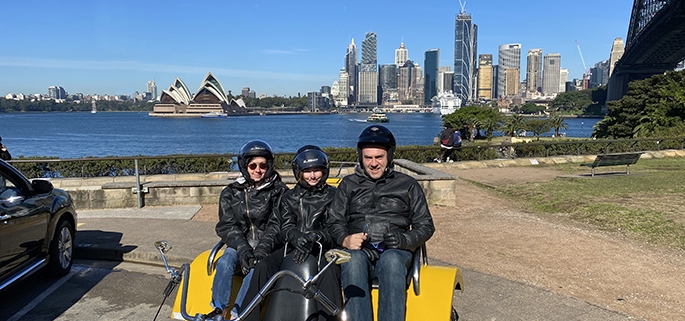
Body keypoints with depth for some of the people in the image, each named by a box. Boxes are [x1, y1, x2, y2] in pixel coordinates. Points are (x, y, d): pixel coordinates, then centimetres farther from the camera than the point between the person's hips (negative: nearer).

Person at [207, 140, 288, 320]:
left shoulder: (279, 192, 0)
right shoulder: (230, 193, 6)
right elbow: (227, 226, -2)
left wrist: (261, 251, -23)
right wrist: (244, 251, -18)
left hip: (267, 247, -2)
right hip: (240, 245, 3)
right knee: (225, 262, -27)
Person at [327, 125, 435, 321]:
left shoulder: (408, 185, 16)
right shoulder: (349, 184, 20)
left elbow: (425, 226, 13)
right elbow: (335, 222, 12)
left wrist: (405, 239, -9)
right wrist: (345, 240, -12)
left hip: (395, 252, -1)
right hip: (359, 250, 1)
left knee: (390, 260, -37)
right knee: (353, 259, -36)